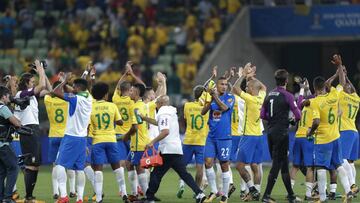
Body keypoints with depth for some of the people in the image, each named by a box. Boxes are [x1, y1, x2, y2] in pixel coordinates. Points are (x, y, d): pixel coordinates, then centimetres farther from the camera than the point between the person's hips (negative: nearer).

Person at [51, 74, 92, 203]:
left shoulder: (75, 99, -15)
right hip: (83, 138, 7)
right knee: (79, 169, 7)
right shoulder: (88, 99, 6)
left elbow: (55, 92, -18)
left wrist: (65, 81, -6)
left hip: (71, 137, -7)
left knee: (60, 165, -7)